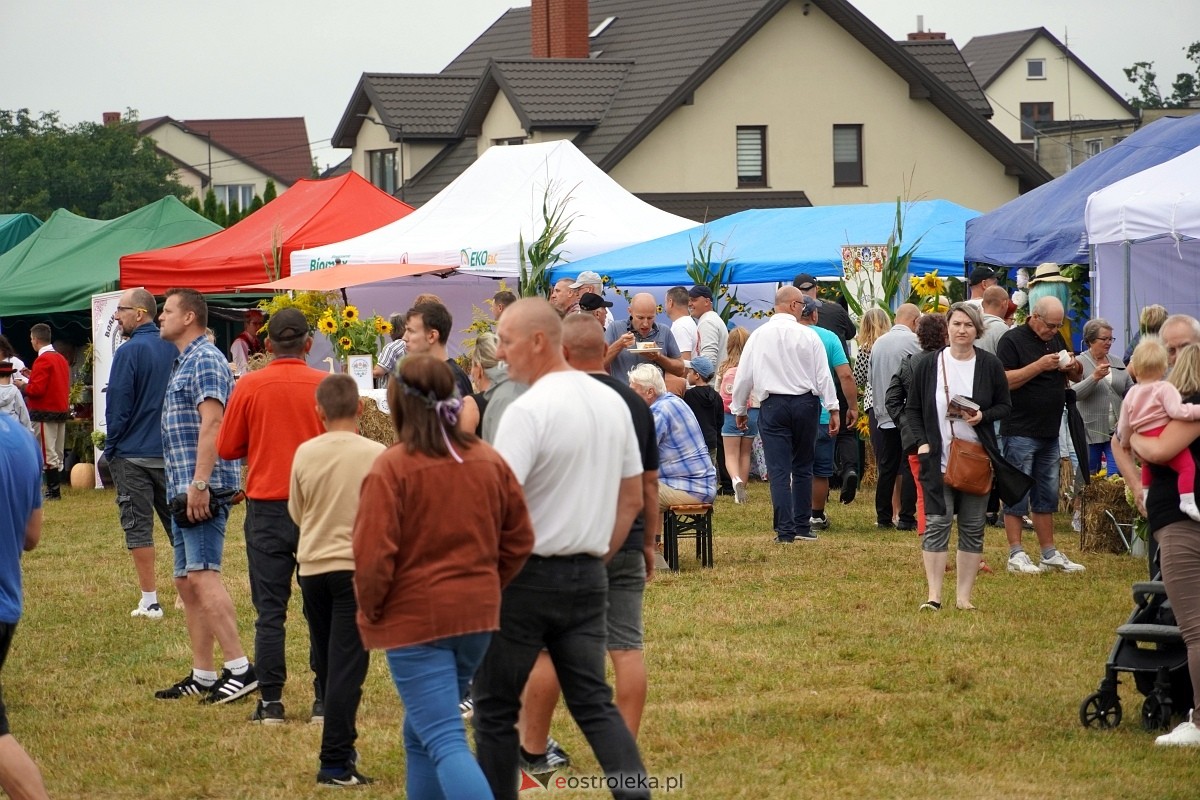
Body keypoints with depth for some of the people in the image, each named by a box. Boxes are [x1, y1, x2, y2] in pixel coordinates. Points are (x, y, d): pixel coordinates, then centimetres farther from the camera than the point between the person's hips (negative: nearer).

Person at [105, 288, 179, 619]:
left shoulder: (129, 352, -14)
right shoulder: (173, 349, 5)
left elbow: (118, 404, -13)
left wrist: (111, 446, -2)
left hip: (133, 454, -6)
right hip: (171, 452, 6)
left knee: (138, 526, 0)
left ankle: (150, 601, -1)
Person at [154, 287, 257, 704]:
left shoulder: (205, 359, -10)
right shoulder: (184, 363, 22)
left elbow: (211, 423, -20)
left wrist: (199, 483, -26)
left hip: (203, 490, -11)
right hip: (183, 490, 11)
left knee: (202, 576, -17)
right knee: (186, 583, 11)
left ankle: (240, 667, -21)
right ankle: (202, 676, 14)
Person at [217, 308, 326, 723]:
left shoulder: (250, 386, -5)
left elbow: (227, 448, 2)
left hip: (267, 509, 0)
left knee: (270, 611, 4)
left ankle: (270, 701, 3)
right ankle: (325, 700, 6)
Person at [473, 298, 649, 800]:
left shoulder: (529, 410, -16)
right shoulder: (612, 403, 9)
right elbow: (632, 499, 16)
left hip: (527, 576, -7)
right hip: (587, 578, 7)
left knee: (495, 706, 6)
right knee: (593, 701, 8)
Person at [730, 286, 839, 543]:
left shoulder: (759, 336, 0)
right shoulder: (808, 336, -3)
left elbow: (744, 375, 4)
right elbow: (823, 375, -3)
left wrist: (739, 409, 15)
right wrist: (833, 409, 2)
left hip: (773, 405, 0)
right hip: (805, 404, 0)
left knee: (779, 469, 0)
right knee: (803, 467, 13)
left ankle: (785, 530, -5)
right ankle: (802, 527, 14)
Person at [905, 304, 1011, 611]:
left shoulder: (990, 365, 2)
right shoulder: (927, 364, 1)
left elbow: (1005, 406, 8)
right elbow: (912, 409, 7)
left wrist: (983, 416, -12)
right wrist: (922, 442, -6)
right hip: (937, 458, -1)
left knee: (973, 528, 4)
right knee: (936, 523, -8)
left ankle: (964, 596, 10)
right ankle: (934, 595, -7)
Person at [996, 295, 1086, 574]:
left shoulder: (1056, 339, 15)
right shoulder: (1013, 340, -9)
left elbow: (1076, 378, 23)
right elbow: (1003, 381, -19)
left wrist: (1073, 367, 0)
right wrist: (1039, 366, -24)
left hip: (1049, 433, 8)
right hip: (1020, 433, -8)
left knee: (1046, 497, 12)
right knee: (1017, 496, -3)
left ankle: (1049, 553, 18)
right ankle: (1016, 554, 0)